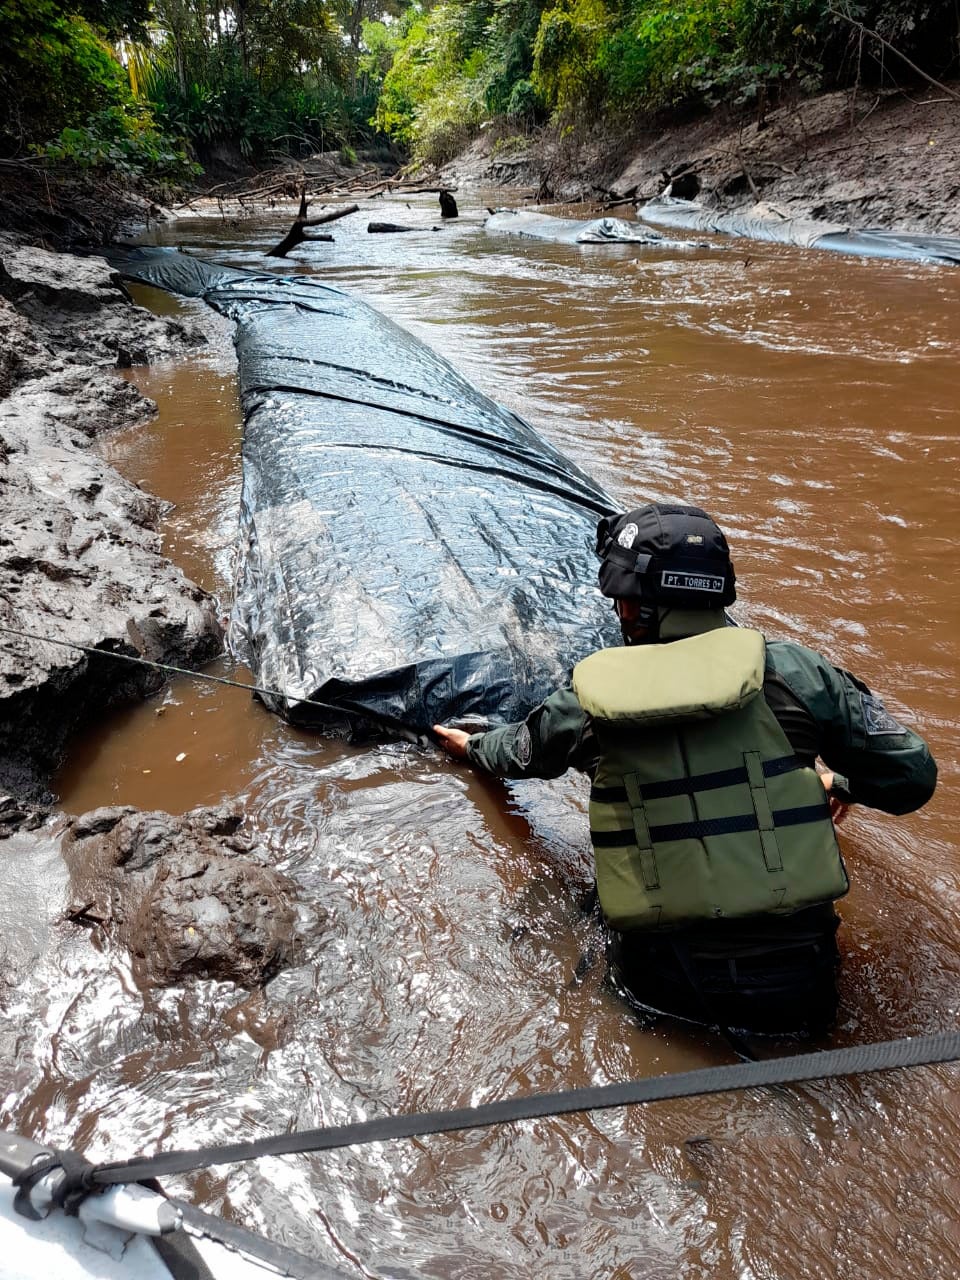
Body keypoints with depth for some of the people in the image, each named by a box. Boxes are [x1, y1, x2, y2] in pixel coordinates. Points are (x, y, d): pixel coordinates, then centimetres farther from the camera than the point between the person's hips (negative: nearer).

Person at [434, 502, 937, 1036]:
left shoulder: (590, 699, -1)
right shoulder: (793, 671, -5)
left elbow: (521, 749, 21)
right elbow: (912, 776, 3)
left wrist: (473, 746, 45)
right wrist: (844, 783, 25)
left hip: (662, 986, 1)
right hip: (798, 988, 0)